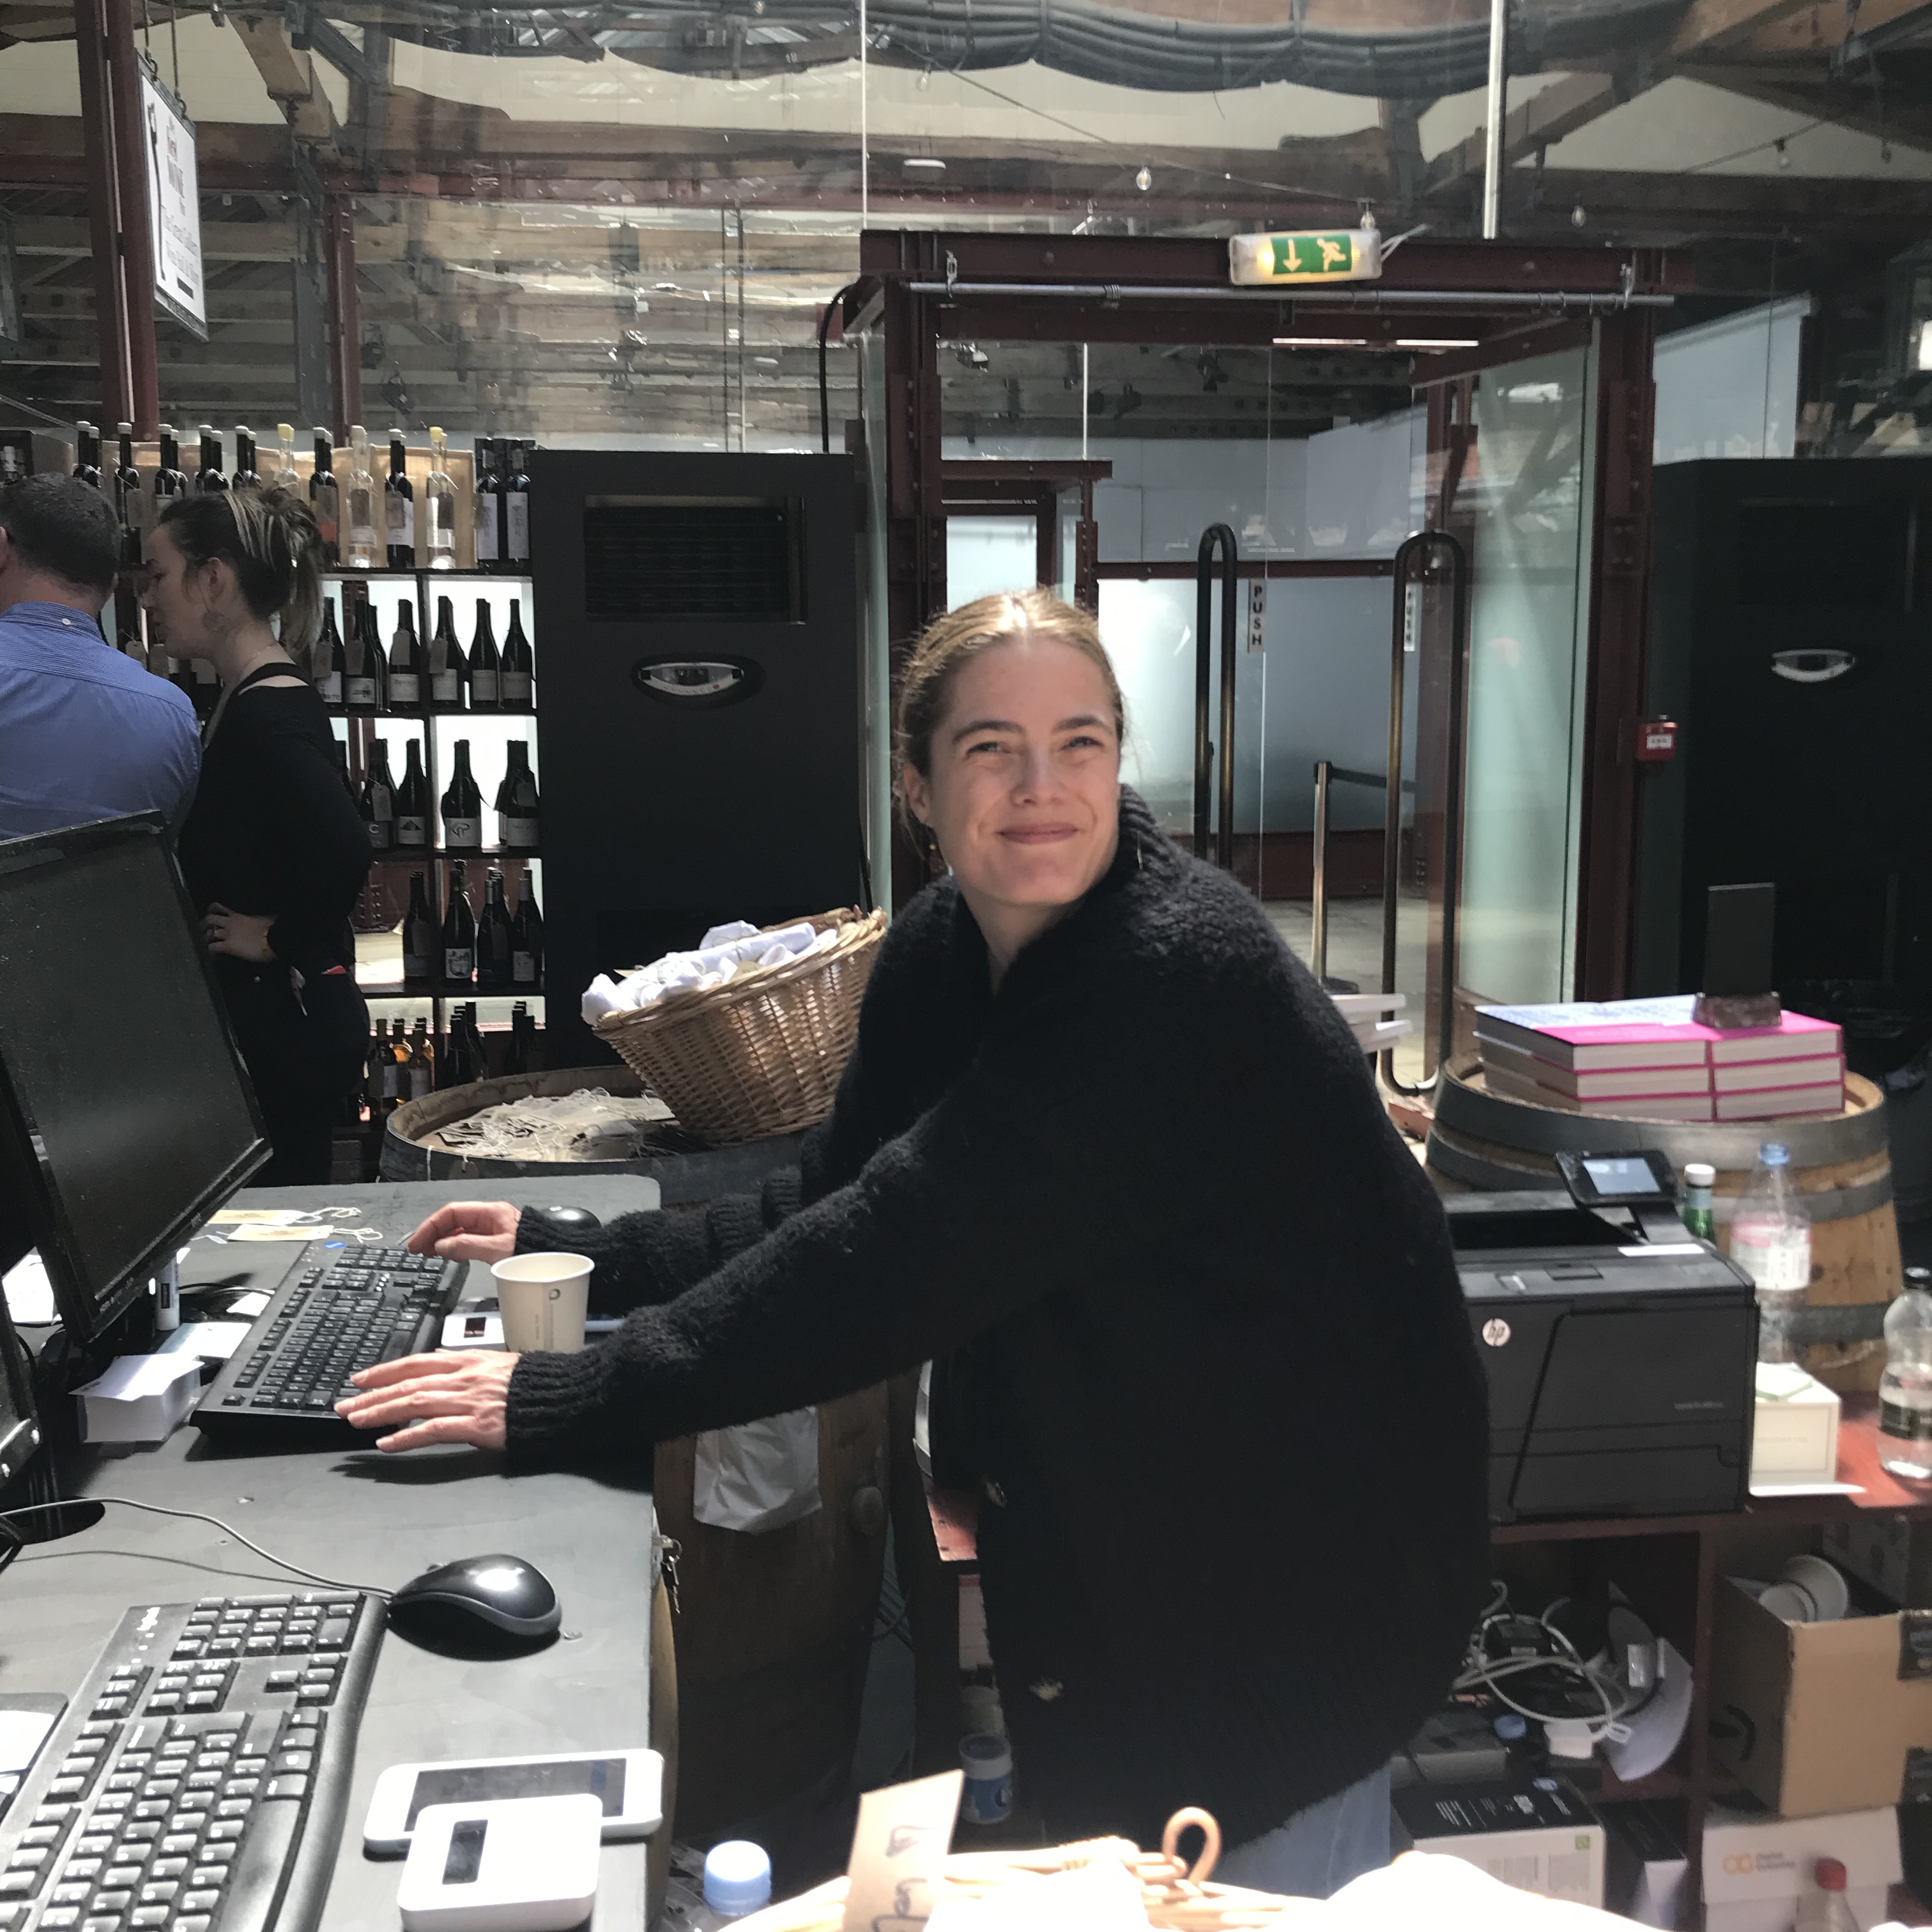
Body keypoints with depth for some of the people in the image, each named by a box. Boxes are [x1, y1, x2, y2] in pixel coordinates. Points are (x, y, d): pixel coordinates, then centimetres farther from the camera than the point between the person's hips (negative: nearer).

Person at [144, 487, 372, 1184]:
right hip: (273, 1018, 10)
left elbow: (342, 852, -34)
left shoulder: (265, 714, -19)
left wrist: (280, 941, -20)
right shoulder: (257, 699, 11)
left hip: (279, 1028, -10)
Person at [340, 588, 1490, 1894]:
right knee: (1106, 1865, 21)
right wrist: (570, 1257, -4)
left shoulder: (1179, 974, -30)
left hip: (1303, 1541, -7)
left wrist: (566, 1401, -33)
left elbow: (912, 1251, -35)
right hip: (1117, 1526, 7)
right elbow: (841, 1206, 2)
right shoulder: (942, 951, -4)